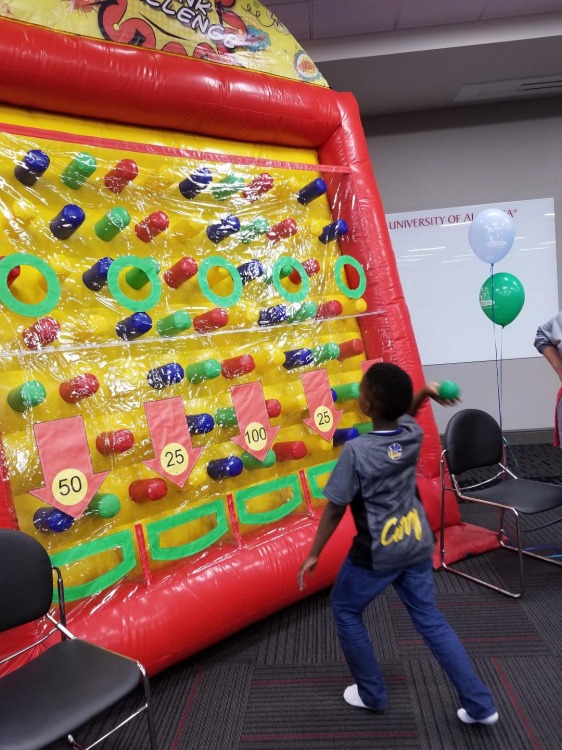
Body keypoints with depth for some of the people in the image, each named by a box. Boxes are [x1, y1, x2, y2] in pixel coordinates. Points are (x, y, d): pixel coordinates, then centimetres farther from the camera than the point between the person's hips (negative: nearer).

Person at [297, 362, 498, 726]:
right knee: (430, 618, 21)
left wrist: (313, 555, -6)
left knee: (345, 610, 20)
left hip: (378, 553, -6)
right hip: (418, 544, 6)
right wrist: (423, 392, 1)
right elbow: (402, 415, 18)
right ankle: (480, 705, 25)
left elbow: (335, 510, -18)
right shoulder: (413, 434, -10)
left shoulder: (356, 451, -26)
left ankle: (372, 694, 32)